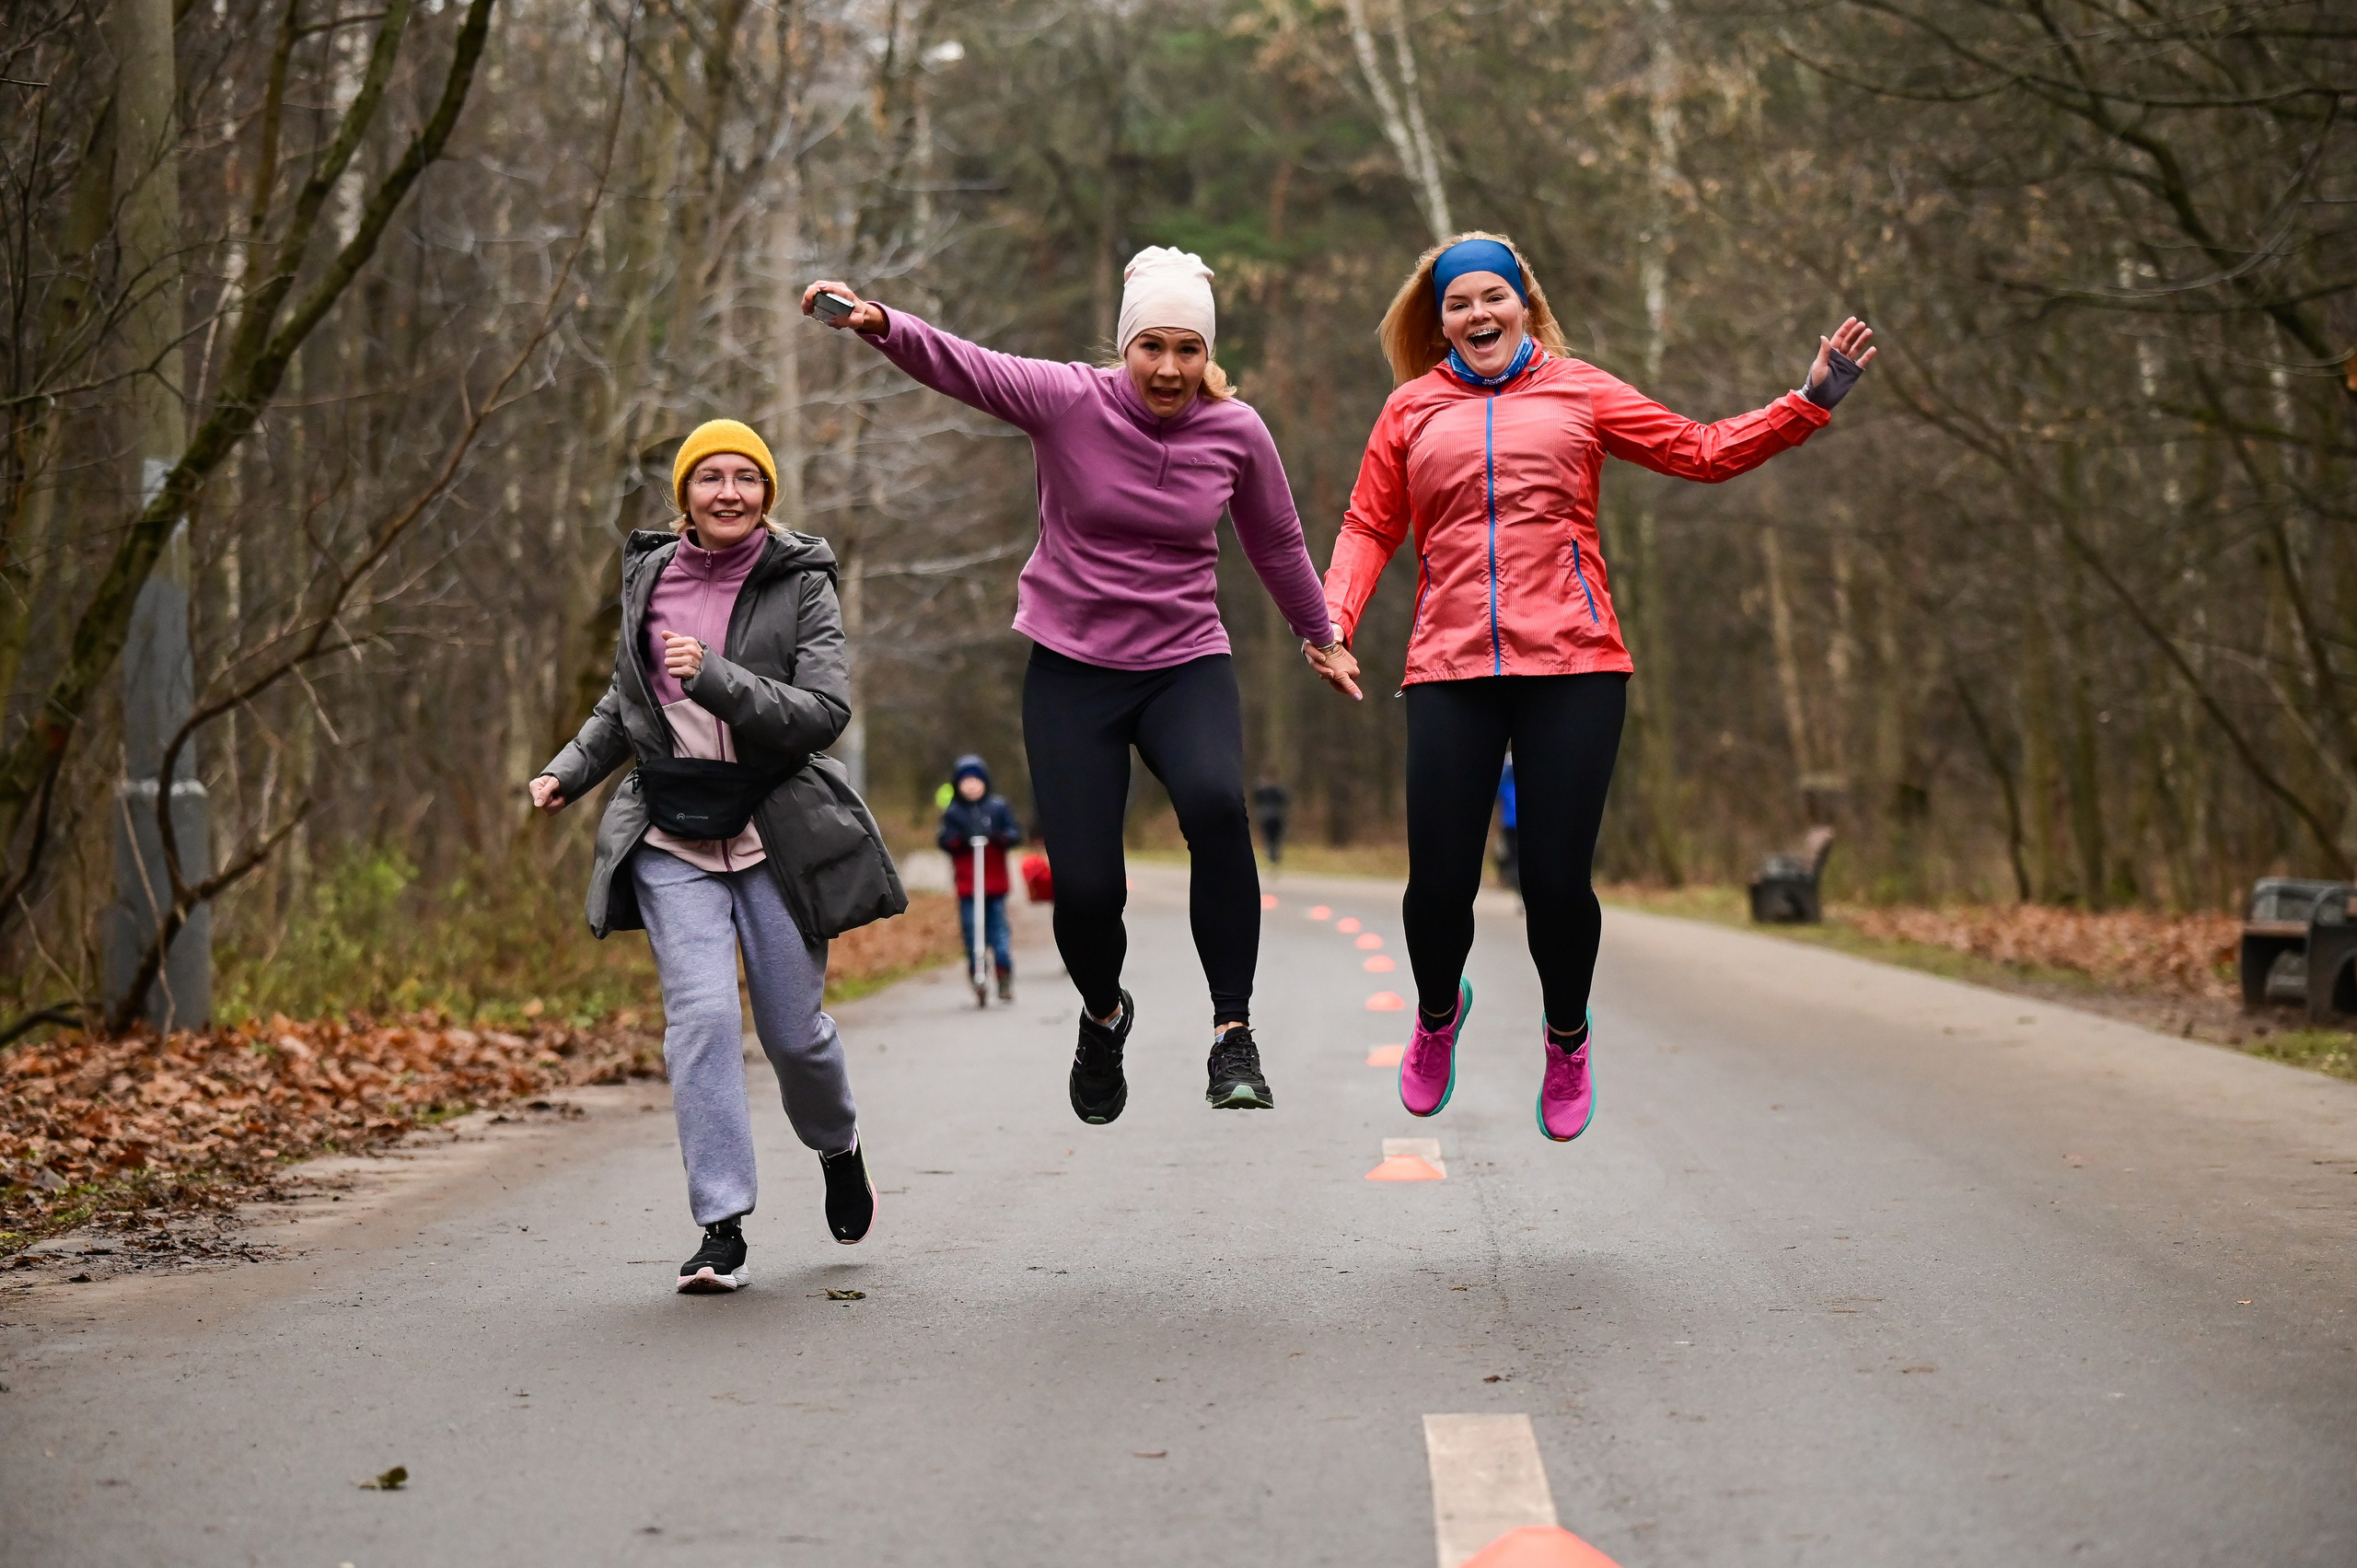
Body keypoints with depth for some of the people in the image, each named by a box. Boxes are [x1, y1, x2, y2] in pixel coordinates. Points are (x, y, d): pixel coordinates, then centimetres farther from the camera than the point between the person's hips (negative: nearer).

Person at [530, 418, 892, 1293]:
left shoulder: (800, 586, -3)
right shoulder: (648, 577, 7)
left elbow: (825, 712, -14)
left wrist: (718, 678, -25)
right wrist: (572, 770, 9)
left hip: (773, 833, -2)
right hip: (672, 837, 2)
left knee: (794, 1027, 6)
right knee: (701, 1013, -15)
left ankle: (838, 1148, 40)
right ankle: (721, 1228, -12)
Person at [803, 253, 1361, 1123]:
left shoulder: (1236, 432, -2)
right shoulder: (1070, 402, -9)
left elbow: (1276, 544, 15)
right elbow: (963, 365, -25)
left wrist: (1320, 637, 28)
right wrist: (881, 325, -45)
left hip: (1186, 666, 1)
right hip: (1071, 670, 0)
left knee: (1215, 802, -31)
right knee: (1085, 887, -6)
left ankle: (1233, 1033, -22)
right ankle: (1103, 1017, 30)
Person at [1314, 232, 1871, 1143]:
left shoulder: (1579, 393, 12)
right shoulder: (1413, 410, 13)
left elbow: (1704, 453, 13)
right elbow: (1370, 527, 14)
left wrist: (1811, 401, 7)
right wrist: (1334, 618, -2)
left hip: (1572, 666, 0)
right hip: (1451, 672, 1)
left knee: (1557, 879, -4)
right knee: (1437, 883, -3)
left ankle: (1566, 1040, 26)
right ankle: (1437, 1015, 31)